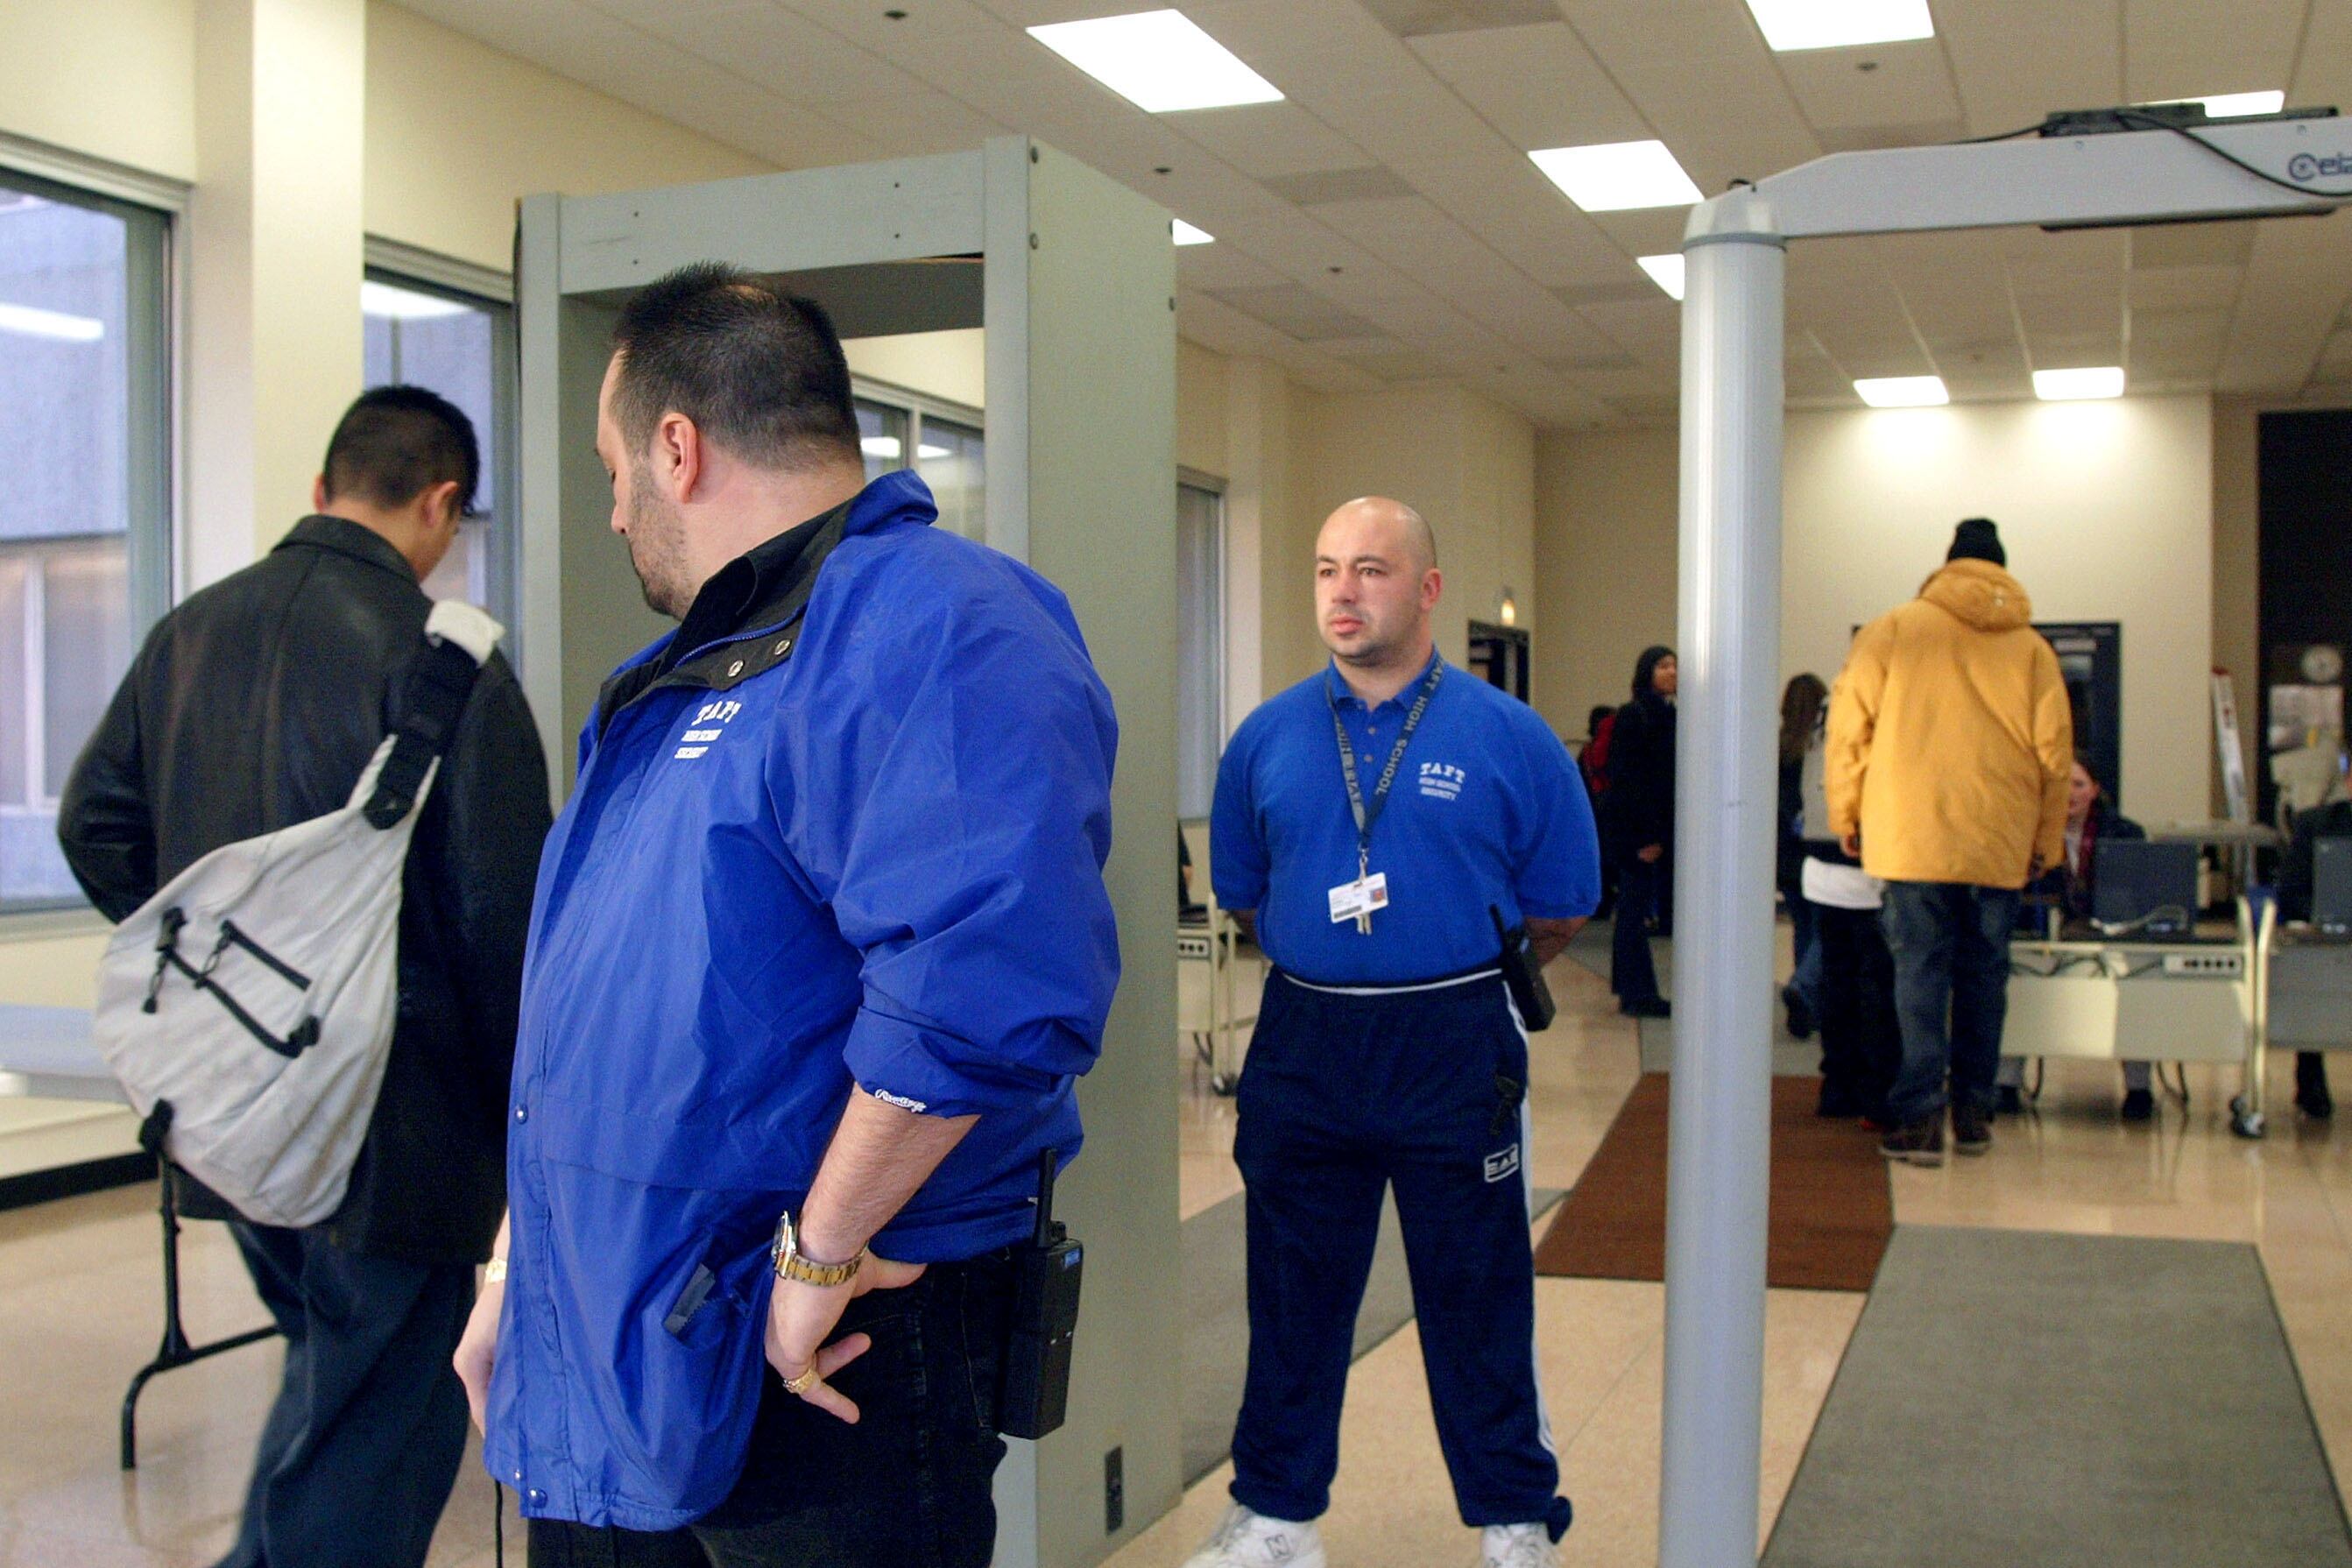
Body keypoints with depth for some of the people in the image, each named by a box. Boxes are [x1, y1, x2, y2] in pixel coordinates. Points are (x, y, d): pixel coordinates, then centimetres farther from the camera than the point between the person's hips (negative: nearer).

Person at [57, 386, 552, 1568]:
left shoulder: (190, 632, 5)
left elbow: (95, 821, 13)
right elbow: (501, 908, -18)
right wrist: (522, 1102, -6)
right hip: (390, 1116, -7)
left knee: (330, 1366, 27)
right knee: (376, 1429, 5)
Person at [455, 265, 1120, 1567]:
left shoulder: (931, 628, -19)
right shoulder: (686, 669, 15)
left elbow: (984, 987, -35)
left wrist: (815, 1253, -24)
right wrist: (519, 1275, 21)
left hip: (823, 1364, -9)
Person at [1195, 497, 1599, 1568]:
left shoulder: (1507, 737, -4)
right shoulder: (1269, 737, 4)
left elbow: (1561, 912, 3)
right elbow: (1244, 895, 15)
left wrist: (1451, 984, 5)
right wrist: (1326, 974, 10)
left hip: (1454, 1050, -2)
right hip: (1301, 1048, 3)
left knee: (1477, 1299, 8)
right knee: (1294, 1294, 13)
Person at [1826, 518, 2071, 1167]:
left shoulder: (1893, 630, 1)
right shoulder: (2032, 648, 7)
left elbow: (1849, 723, -1)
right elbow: (2054, 750, 7)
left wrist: (1846, 815, 8)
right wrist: (2046, 843, 15)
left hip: (1910, 838, -2)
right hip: (2000, 844, 2)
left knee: (1920, 969, 0)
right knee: (1983, 973, 12)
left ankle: (1920, 1115, -8)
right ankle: (1973, 1112, 19)